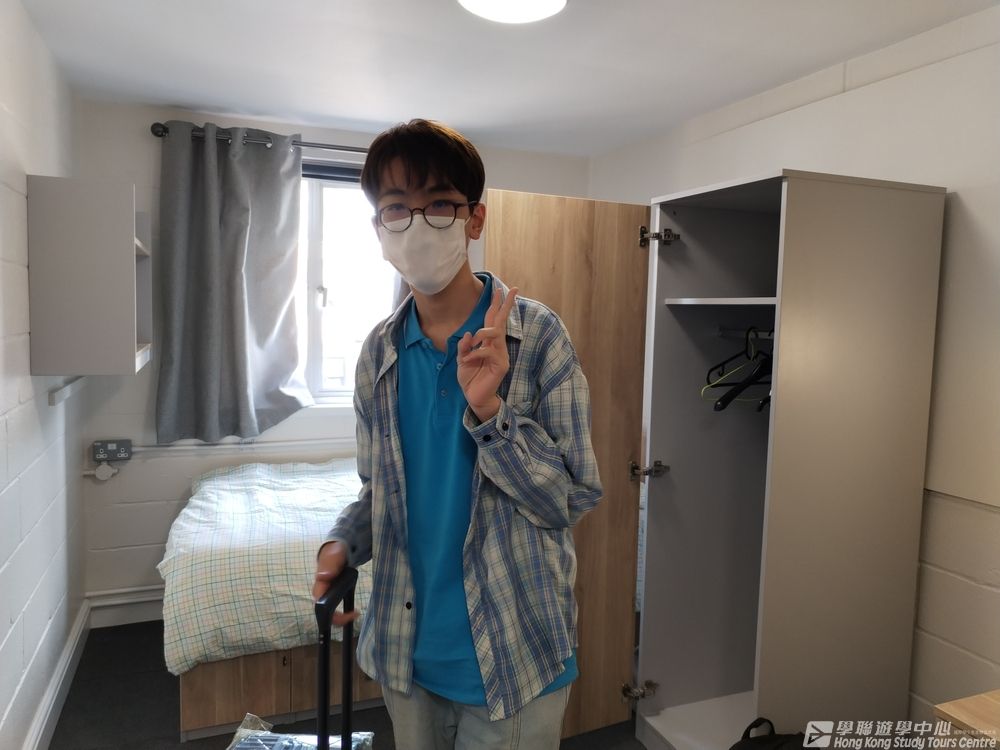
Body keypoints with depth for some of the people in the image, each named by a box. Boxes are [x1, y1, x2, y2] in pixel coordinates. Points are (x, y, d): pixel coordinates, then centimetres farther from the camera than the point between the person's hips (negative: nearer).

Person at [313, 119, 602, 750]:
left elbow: (575, 499, -14)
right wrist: (344, 543, -10)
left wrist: (489, 409, -26)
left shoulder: (538, 335, -14)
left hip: (514, 656, -4)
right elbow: (380, 488, 9)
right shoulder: (379, 352, -1)